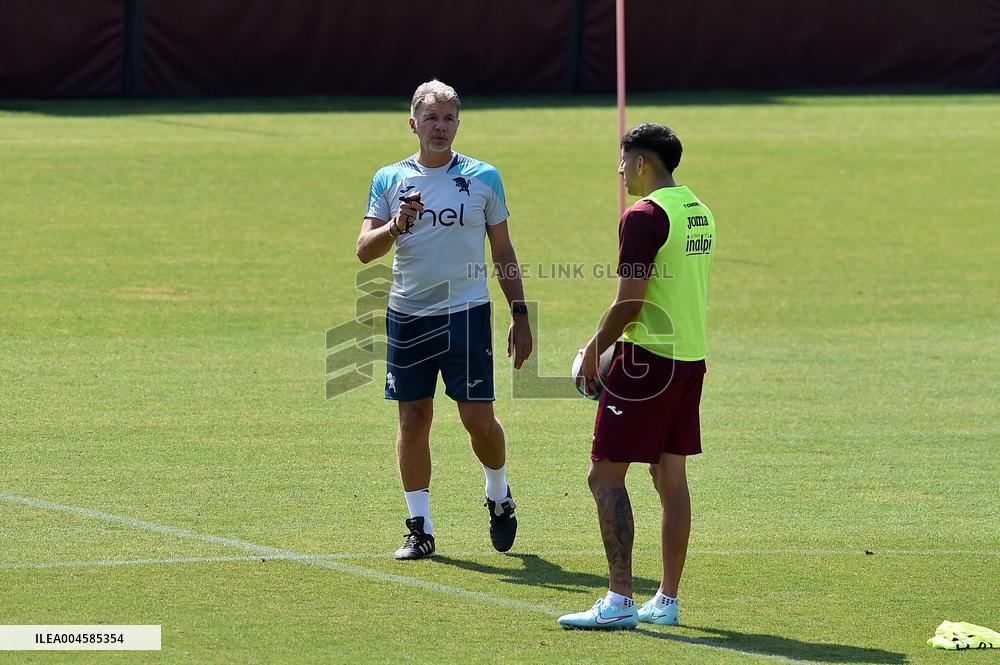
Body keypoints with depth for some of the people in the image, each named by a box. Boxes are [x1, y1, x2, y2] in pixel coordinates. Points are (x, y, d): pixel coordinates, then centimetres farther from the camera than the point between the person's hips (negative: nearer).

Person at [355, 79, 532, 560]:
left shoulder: (482, 177, 4)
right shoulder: (389, 179, 5)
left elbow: (503, 251, 9)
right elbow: (365, 250, 0)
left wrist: (520, 315, 5)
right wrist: (397, 225, -20)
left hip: (465, 313, -1)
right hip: (407, 315, 1)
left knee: (478, 417, -5)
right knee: (413, 419, 1)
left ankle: (499, 497, 22)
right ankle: (420, 528, 8)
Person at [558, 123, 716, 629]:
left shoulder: (644, 216, -14)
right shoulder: (699, 212, 13)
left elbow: (629, 303, -18)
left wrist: (593, 353, -4)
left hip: (647, 359, -9)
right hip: (691, 357, 9)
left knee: (606, 475, -6)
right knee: (671, 478, 12)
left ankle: (619, 601, -12)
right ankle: (666, 601, 14)